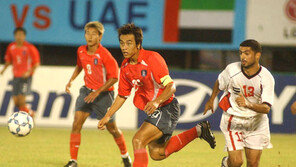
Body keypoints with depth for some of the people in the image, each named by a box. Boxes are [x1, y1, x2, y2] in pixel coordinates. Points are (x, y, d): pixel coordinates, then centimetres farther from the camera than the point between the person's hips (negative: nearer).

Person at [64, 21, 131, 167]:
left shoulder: (104, 55, -20)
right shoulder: (81, 51, -2)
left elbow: (114, 78, -18)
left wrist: (97, 92, -24)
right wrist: (71, 80, 6)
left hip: (104, 93, -4)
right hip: (87, 90, 4)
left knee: (111, 128, 7)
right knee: (77, 123, -13)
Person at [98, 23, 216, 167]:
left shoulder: (152, 58, -21)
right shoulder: (125, 66, 2)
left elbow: (171, 87, -24)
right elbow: (122, 95, 15)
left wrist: (156, 101, -41)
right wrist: (108, 116, 7)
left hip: (167, 108, -9)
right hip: (153, 112, 9)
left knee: (138, 141, -23)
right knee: (156, 154, 15)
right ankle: (197, 131, 27)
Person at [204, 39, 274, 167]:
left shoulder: (266, 78, -17)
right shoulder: (232, 69, -15)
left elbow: (266, 108, -25)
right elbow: (219, 83, 9)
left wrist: (248, 104, -42)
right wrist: (211, 100, 23)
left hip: (256, 121, 1)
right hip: (233, 120, -1)